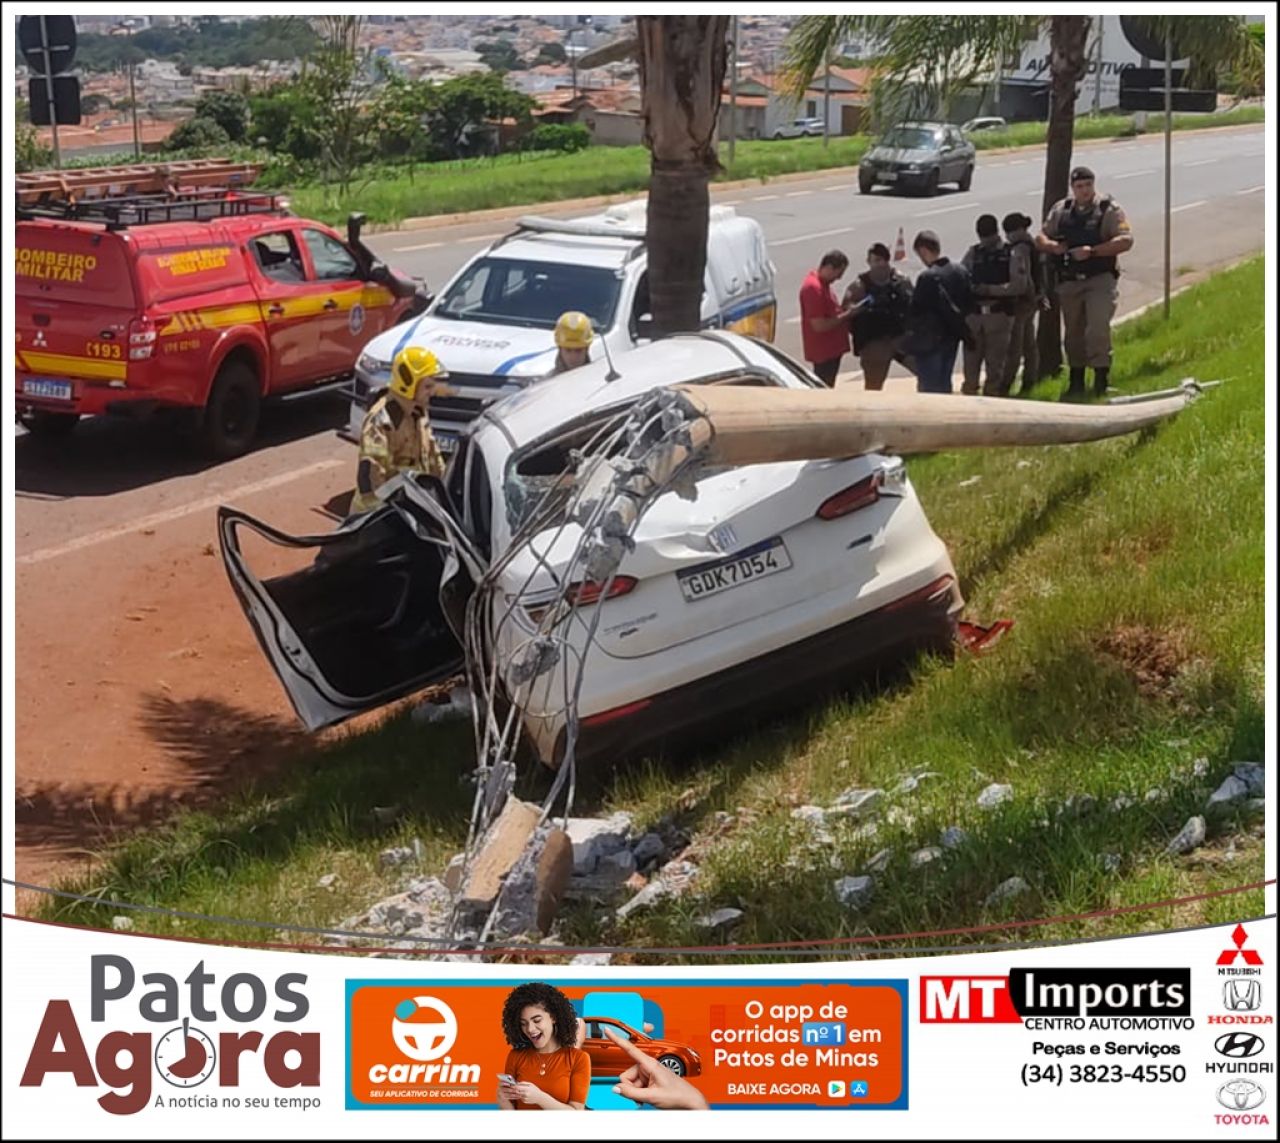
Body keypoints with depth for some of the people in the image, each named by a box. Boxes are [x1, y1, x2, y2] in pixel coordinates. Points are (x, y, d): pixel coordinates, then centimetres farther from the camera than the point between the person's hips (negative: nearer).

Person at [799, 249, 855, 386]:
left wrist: (844, 309, 7)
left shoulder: (822, 284, 10)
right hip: (823, 350, -10)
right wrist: (845, 315, -18)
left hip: (832, 348, 10)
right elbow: (819, 325, -25)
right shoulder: (813, 288, -22)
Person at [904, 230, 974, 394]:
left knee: (929, 388, 0)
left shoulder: (928, 277, -21)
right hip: (951, 338, 7)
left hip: (929, 339, -7)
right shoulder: (961, 271, 2)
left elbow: (916, 309, -18)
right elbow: (969, 302, 7)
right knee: (944, 384, 18)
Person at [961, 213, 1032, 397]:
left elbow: (1020, 285, -7)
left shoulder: (1013, 254, 2)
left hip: (999, 314, -3)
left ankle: (992, 394, 8)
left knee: (995, 362, 1)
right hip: (974, 313, 3)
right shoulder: (973, 253, 13)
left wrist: (991, 289, -15)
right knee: (971, 360, 3)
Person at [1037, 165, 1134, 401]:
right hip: (1069, 282, 5)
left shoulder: (1109, 209, -5)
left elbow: (1126, 241, -14)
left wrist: (1092, 251, -21)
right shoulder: (1061, 210, 9)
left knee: (1098, 329, -17)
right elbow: (1041, 237, 14)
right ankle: (1076, 384, 26)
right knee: (1073, 333, 13)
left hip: (1100, 280, -5)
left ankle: (1101, 381, -10)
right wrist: (1051, 246, -10)